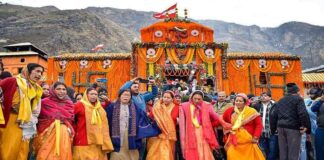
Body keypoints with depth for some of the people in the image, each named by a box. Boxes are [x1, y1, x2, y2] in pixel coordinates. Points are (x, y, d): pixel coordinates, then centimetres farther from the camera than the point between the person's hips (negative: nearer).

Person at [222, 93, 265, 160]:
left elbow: (259, 125, -4)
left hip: (247, 141, -2)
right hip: (234, 141, 2)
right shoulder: (229, 111, 2)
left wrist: (255, 137, -9)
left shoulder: (252, 112, -6)